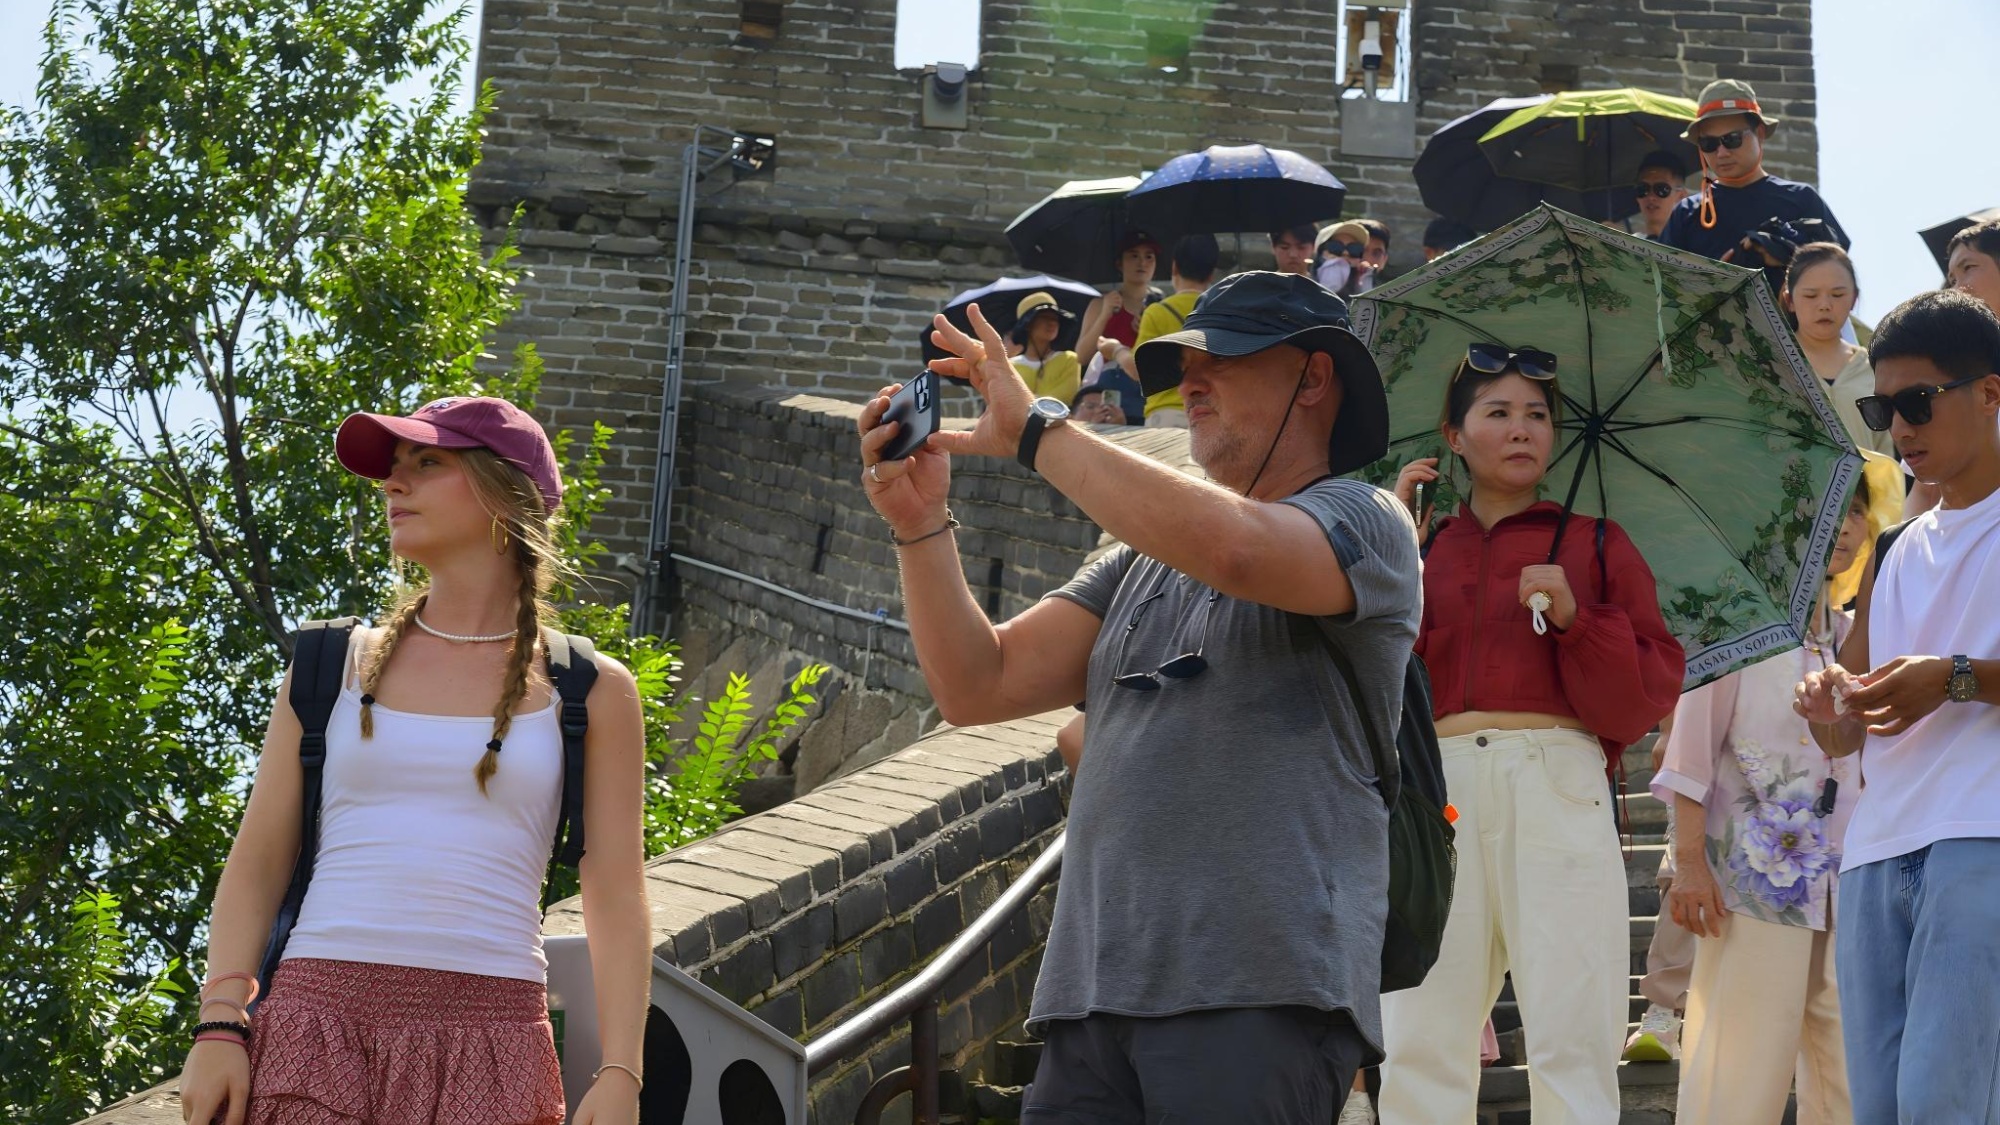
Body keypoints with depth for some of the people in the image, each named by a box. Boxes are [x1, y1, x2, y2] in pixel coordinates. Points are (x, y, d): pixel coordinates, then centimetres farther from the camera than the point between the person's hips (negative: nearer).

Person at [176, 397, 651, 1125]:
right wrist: (220, 1026, -2)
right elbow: (256, 863, 11)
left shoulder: (587, 695, 9)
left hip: (486, 1041, -1)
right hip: (315, 1018, 1)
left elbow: (616, 902, 6)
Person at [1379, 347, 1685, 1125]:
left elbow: (1650, 694, 8)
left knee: (1571, 1045, -9)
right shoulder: (1421, 550, 20)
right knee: (1419, 1045, -5)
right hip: (1439, 790, 2)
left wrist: (1576, 617, -7)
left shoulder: (1595, 544, 17)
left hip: (1558, 788, -1)